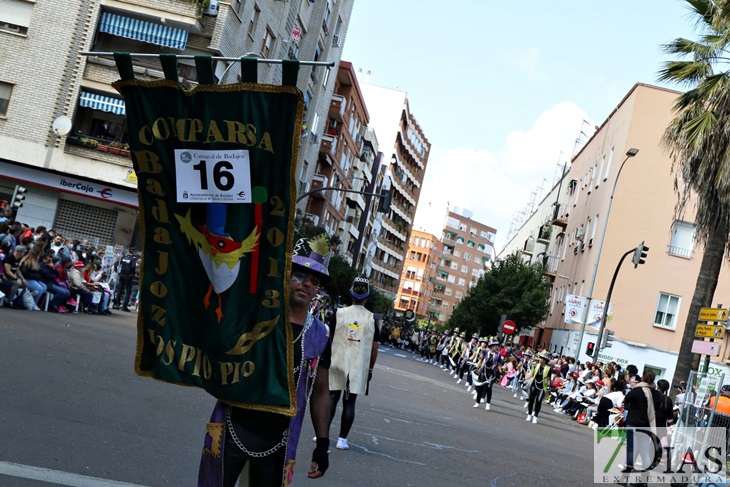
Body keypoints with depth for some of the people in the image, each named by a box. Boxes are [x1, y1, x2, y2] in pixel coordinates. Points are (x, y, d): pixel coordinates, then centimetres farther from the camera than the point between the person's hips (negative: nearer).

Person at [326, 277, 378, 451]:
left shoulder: (339, 313, -3)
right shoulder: (371, 319, -3)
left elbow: (329, 339, 1)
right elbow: (374, 348, 0)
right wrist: (370, 368, 9)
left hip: (337, 363, 0)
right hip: (359, 367, 0)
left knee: (332, 398, 8)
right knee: (349, 402, 4)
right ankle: (342, 439, 4)